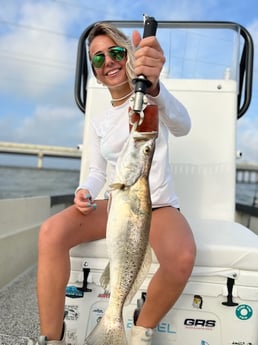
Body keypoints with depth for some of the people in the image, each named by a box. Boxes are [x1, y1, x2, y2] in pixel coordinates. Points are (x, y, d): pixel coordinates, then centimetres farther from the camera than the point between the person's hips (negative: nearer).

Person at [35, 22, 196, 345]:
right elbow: (97, 171, 14)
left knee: (182, 259, -36)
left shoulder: (149, 99, -4)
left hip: (159, 205, -3)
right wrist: (85, 191, -11)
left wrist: (153, 86, -50)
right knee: (51, 232, -25)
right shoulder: (99, 121, 11)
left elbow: (181, 125, -27)